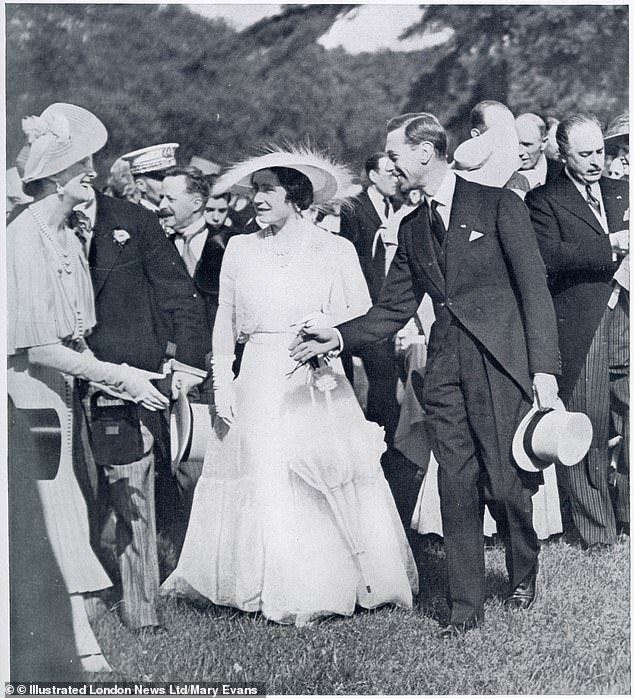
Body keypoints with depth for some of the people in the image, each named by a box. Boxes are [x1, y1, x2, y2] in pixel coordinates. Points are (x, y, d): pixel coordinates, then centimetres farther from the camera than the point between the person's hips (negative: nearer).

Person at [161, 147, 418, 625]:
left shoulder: (335, 250, 1)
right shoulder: (240, 250, 7)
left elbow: (364, 318, 3)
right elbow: (225, 324, 11)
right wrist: (222, 387, 4)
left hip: (319, 387, -2)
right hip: (259, 385, 2)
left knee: (329, 490, 0)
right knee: (263, 488, 2)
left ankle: (329, 584, 14)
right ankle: (277, 591, 13)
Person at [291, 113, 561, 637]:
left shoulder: (498, 205, -2)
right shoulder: (413, 228, 15)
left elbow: (535, 289, -4)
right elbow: (394, 308, 14)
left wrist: (544, 368, -11)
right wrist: (338, 336, -2)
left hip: (500, 362, -5)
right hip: (445, 368, 5)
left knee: (506, 484, 0)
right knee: (456, 489, 3)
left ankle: (524, 574, 29)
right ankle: (466, 605, 14)